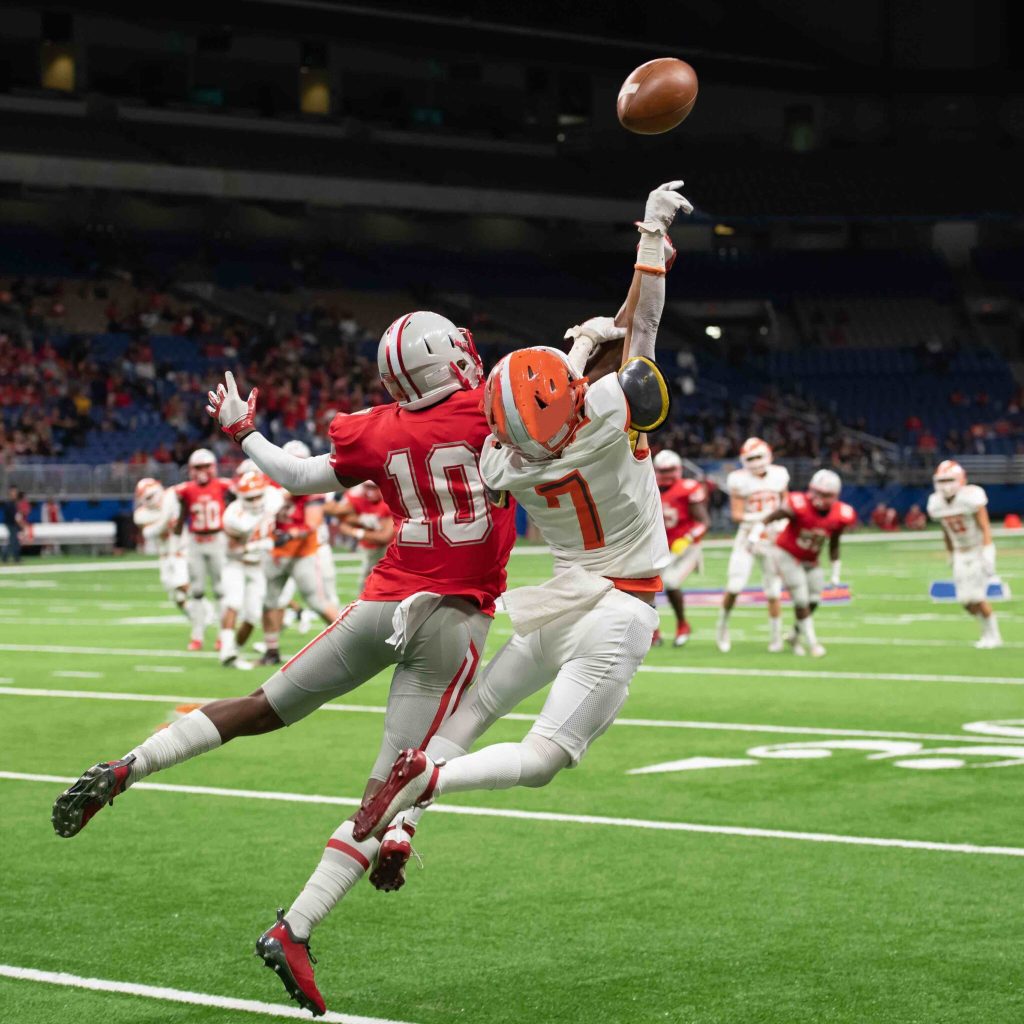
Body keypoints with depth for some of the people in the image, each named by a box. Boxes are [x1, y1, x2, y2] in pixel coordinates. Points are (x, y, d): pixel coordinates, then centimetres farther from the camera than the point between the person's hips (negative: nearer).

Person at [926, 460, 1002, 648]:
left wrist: (987, 556, -28)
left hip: (979, 550, -6)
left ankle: (993, 635, 7)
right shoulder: (936, 503, -3)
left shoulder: (970, 497, -22)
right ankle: (987, 631, 22)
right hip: (961, 554, 6)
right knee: (966, 600, 1)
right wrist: (951, 556, 17)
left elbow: (985, 528, -22)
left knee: (977, 597, -11)